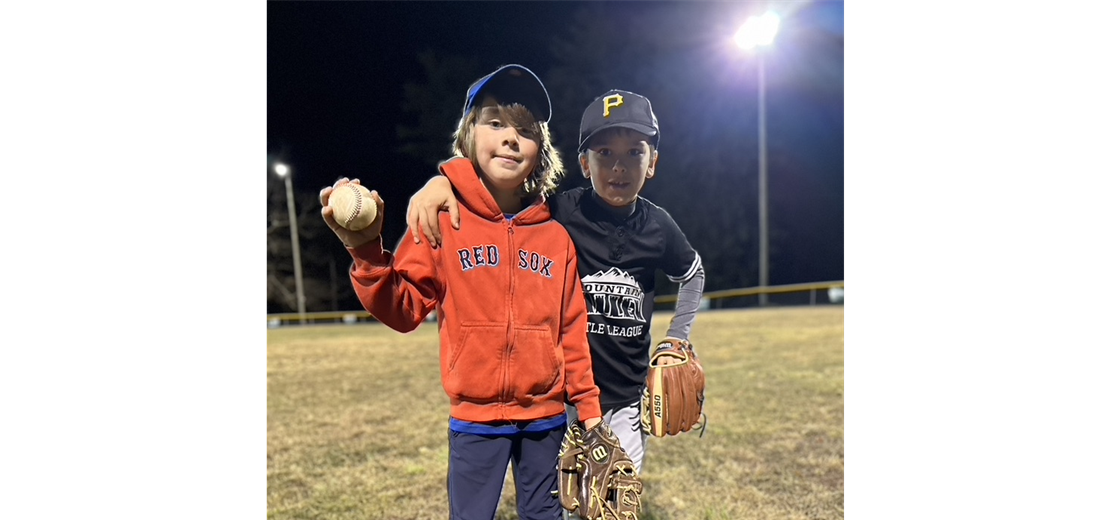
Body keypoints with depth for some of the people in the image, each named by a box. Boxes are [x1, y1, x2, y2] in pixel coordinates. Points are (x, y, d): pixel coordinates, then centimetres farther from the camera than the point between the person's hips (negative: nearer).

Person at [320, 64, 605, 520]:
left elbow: (572, 330, 4)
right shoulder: (442, 221, -6)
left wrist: (588, 407, 6)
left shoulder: (555, 236, 0)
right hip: (474, 418, -2)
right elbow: (404, 310, -8)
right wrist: (366, 252, -22)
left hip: (545, 418, 2)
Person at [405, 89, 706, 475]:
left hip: (629, 397, 3)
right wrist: (442, 181, -36)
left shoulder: (658, 226, -6)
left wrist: (676, 343, 9)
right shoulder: (559, 213, -17)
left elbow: (693, 275, 14)